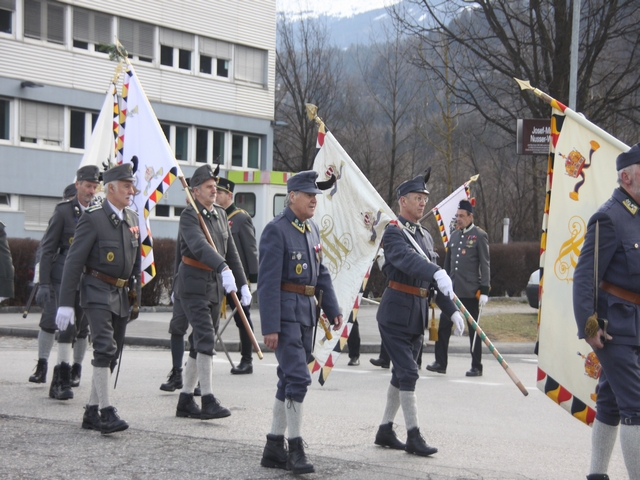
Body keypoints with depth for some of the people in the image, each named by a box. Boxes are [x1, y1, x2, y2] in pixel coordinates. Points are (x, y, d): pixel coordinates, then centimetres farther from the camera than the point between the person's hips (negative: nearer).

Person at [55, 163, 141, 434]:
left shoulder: (132, 219, 10)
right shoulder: (93, 218, -11)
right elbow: (74, 261, -13)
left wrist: (135, 294, 17)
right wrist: (66, 303, -17)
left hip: (122, 295, 7)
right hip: (98, 292, -7)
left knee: (112, 355, 8)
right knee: (105, 349, -17)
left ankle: (91, 412, 17)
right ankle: (106, 413, -17)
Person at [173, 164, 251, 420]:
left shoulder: (221, 215, 14)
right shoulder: (189, 215, -11)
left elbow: (230, 252, 19)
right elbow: (199, 245, -30)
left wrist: (242, 283, 14)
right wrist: (223, 268, -43)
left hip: (215, 286, 8)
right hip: (193, 285, -8)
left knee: (200, 343, 10)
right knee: (205, 339, -16)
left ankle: (185, 401, 17)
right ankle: (208, 401, -17)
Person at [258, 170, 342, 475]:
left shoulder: (313, 230, 13)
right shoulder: (276, 230, -12)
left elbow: (321, 273, 20)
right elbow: (268, 282, -16)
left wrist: (332, 309, 12)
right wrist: (270, 327, -20)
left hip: (306, 312, 8)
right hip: (285, 311, -8)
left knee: (289, 379, 11)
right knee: (298, 377, -13)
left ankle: (274, 448, 17)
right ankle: (295, 448, -6)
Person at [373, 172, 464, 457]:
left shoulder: (425, 236, 17)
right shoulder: (394, 233, -10)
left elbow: (435, 281, 20)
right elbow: (407, 259, -32)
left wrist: (452, 310, 13)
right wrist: (437, 273, -47)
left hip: (418, 315, 9)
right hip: (397, 312, -8)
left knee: (401, 374, 13)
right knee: (408, 373, -10)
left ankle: (385, 431, 22)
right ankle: (413, 437, -6)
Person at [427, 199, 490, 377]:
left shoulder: (479, 236, -5)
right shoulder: (454, 236, 12)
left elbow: (485, 264, -8)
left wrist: (484, 290, -13)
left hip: (471, 292, -6)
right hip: (452, 290, 6)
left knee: (473, 329, 3)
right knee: (443, 325, 2)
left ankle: (476, 367, 10)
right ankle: (440, 363, 10)